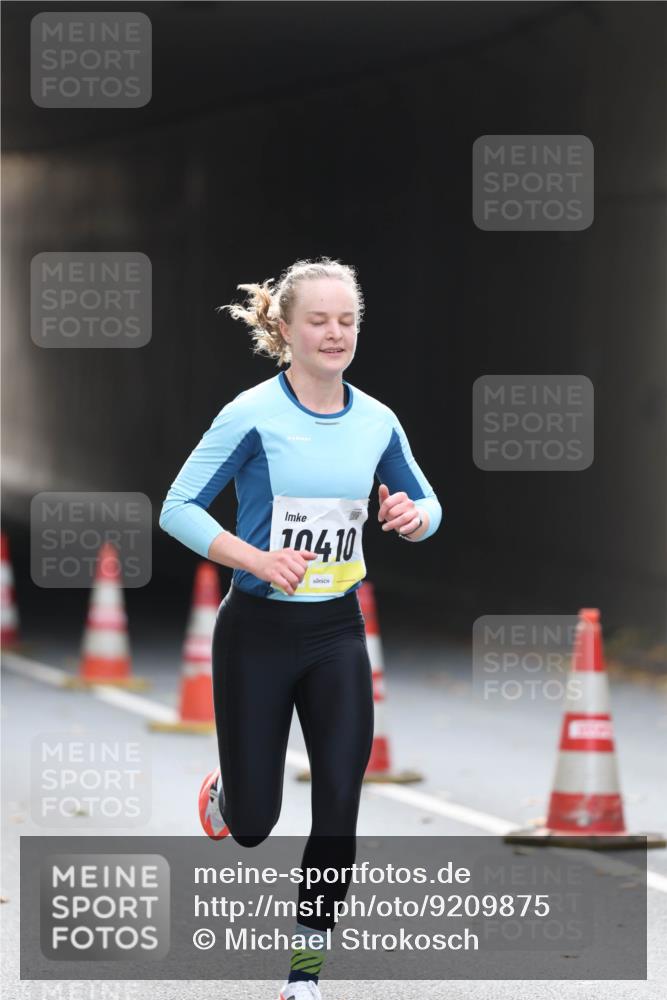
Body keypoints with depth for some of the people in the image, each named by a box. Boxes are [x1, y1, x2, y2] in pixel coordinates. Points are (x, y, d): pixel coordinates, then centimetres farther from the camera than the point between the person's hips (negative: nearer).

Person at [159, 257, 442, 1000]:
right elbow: (178, 509, -13)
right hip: (257, 631, -3)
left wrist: (414, 517, -9)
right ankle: (224, 797, 43)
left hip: (337, 632, 3)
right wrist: (259, 560, -26)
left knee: (339, 805, -7)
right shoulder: (253, 415, -13)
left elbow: (428, 506, 15)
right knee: (254, 822, 4)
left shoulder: (376, 422, 2)